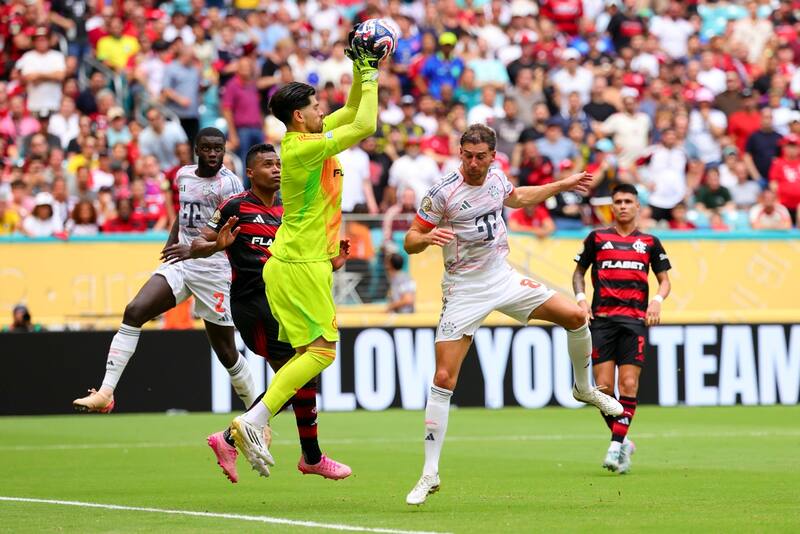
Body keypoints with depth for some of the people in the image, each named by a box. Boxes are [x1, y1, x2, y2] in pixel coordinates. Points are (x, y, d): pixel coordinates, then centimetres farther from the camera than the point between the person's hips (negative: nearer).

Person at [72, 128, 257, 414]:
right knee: (134, 310, -15)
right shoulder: (184, 175, 10)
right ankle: (106, 392, -17)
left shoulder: (229, 183, -11)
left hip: (214, 269, -6)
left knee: (226, 351, 0)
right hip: (179, 262, 6)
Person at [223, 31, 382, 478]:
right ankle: (254, 422, -15)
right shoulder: (304, 148, -18)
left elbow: (353, 111, 23)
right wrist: (369, 73, -10)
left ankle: (255, 425, 7)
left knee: (309, 352, 11)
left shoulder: (308, 138, 10)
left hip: (299, 262, 10)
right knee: (321, 349, -11)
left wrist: (363, 69, 11)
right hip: (300, 265, -10)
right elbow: (366, 125, -19)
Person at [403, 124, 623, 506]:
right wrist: (428, 237, -35)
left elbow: (516, 198, 25)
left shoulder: (496, 177, 0)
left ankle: (584, 389, 28)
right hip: (464, 291, -5)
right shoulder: (443, 192, -18)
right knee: (443, 380, -13)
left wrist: (563, 185, 28)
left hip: (503, 278, 5)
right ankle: (430, 474, -8)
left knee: (575, 317, -1)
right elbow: (409, 242, -12)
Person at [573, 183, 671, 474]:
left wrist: (657, 300, -3)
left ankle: (616, 445, -10)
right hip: (601, 318, 0)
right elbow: (579, 272, 20)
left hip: (635, 319, 0)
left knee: (629, 385, -12)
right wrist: (581, 298, 2)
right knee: (603, 386, -8)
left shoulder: (650, 242, 13)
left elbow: (664, 279, 17)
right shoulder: (597, 238, 12)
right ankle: (623, 442, 9)